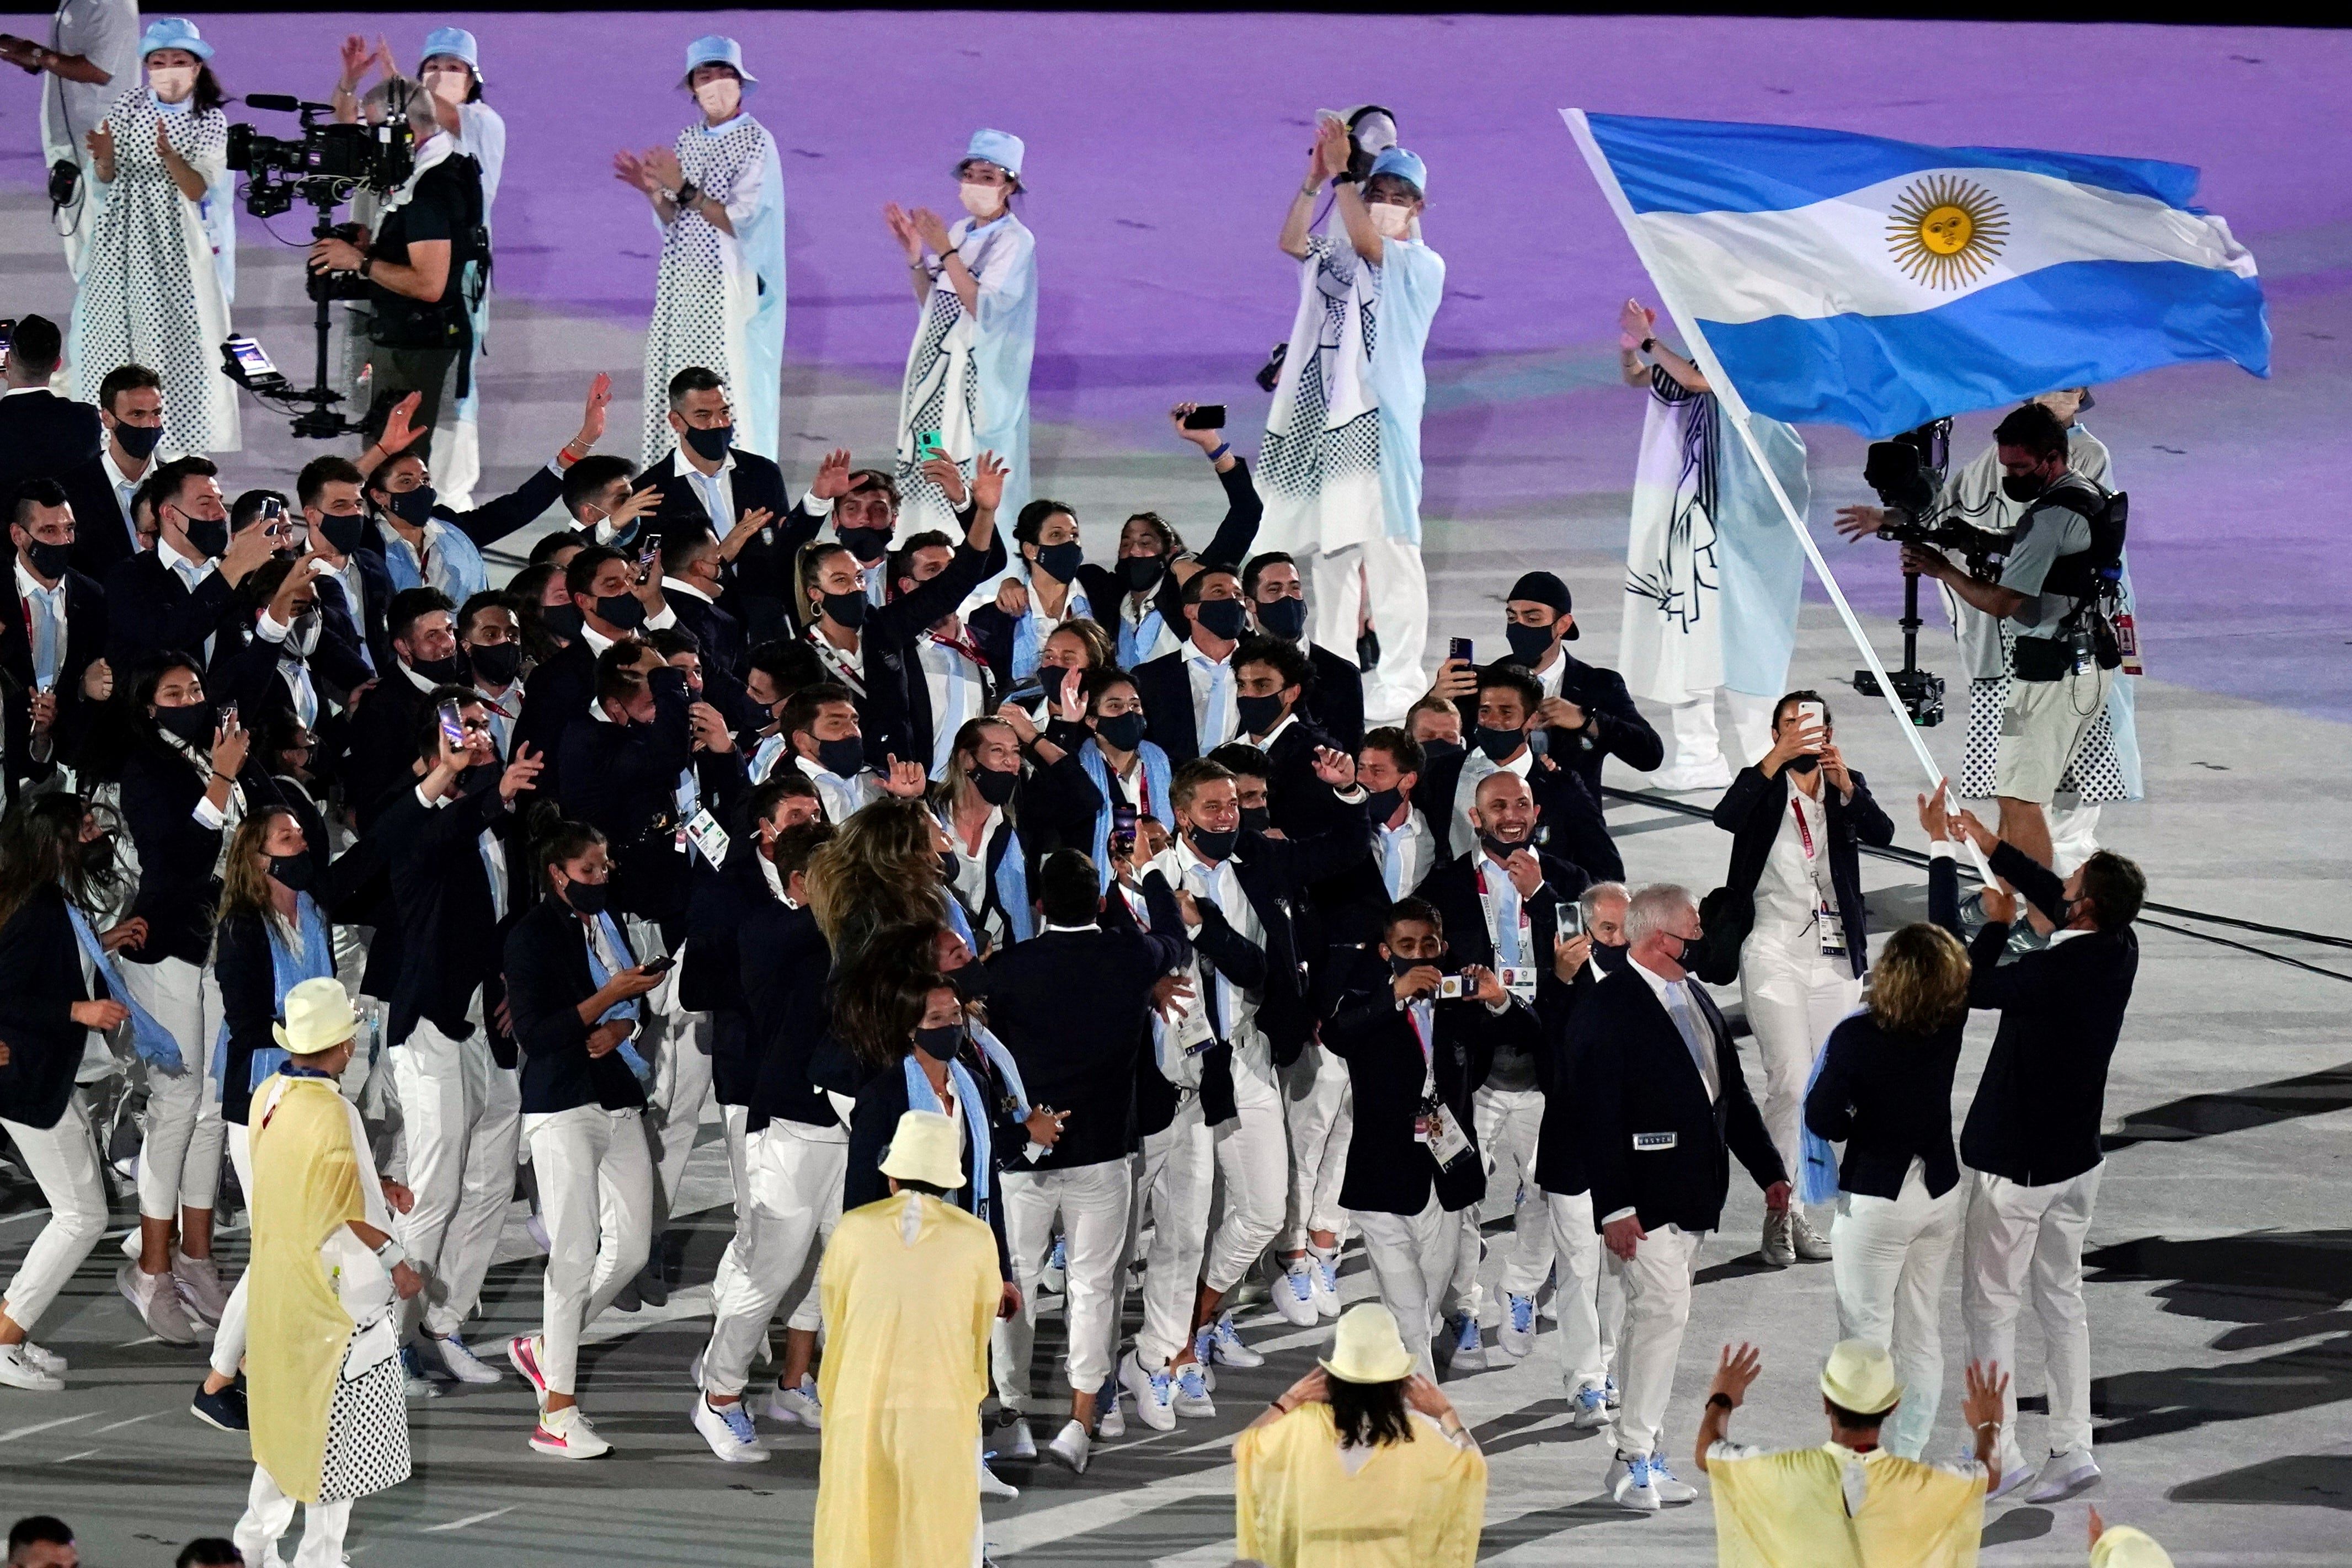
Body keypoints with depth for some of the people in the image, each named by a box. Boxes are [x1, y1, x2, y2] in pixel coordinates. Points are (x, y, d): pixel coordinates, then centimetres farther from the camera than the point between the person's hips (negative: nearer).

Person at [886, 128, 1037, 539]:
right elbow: (931, 303, 14)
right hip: (938, 371, 7)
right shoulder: (960, 232, 11)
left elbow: (985, 308, -22)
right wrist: (915, 254, -1)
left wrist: (945, 252, -24)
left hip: (981, 378, -7)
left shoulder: (1016, 241, -11)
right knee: (931, 469, 8)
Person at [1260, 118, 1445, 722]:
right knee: (1329, 549, 10)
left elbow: (1367, 241, -16)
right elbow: (1291, 242, -1)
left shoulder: (1423, 266, 0)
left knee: (1387, 551, -7)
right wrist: (1314, 180, -10)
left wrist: (1340, 173, -16)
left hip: (1381, 418, -6)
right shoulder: (1337, 257, 15)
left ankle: (1400, 683, -4)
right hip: (1324, 413, 6)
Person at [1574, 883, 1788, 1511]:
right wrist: (1614, 1207, -21)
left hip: (1694, 1197, 8)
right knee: (1664, 1311, -14)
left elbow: (1732, 1093, 23)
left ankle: (1640, 1455, 16)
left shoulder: (1696, 1000, 16)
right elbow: (1599, 1114, -16)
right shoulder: (1608, 1009, -12)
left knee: (1653, 1318, 12)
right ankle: (1634, 1457, -9)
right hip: (1647, 1198, -8)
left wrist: (1768, 1171, 20)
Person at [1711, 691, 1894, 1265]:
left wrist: (1843, 782, -27)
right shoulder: (1762, 785, 2)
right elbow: (1726, 817, -20)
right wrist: (1777, 760, -31)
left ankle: (1799, 1213, 14)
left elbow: (1881, 834, -11)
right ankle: (1780, 1210, -9)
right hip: (1773, 952, -3)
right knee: (1790, 1082, -15)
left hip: (1834, 958, 3)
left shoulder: (1847, 787, 9)